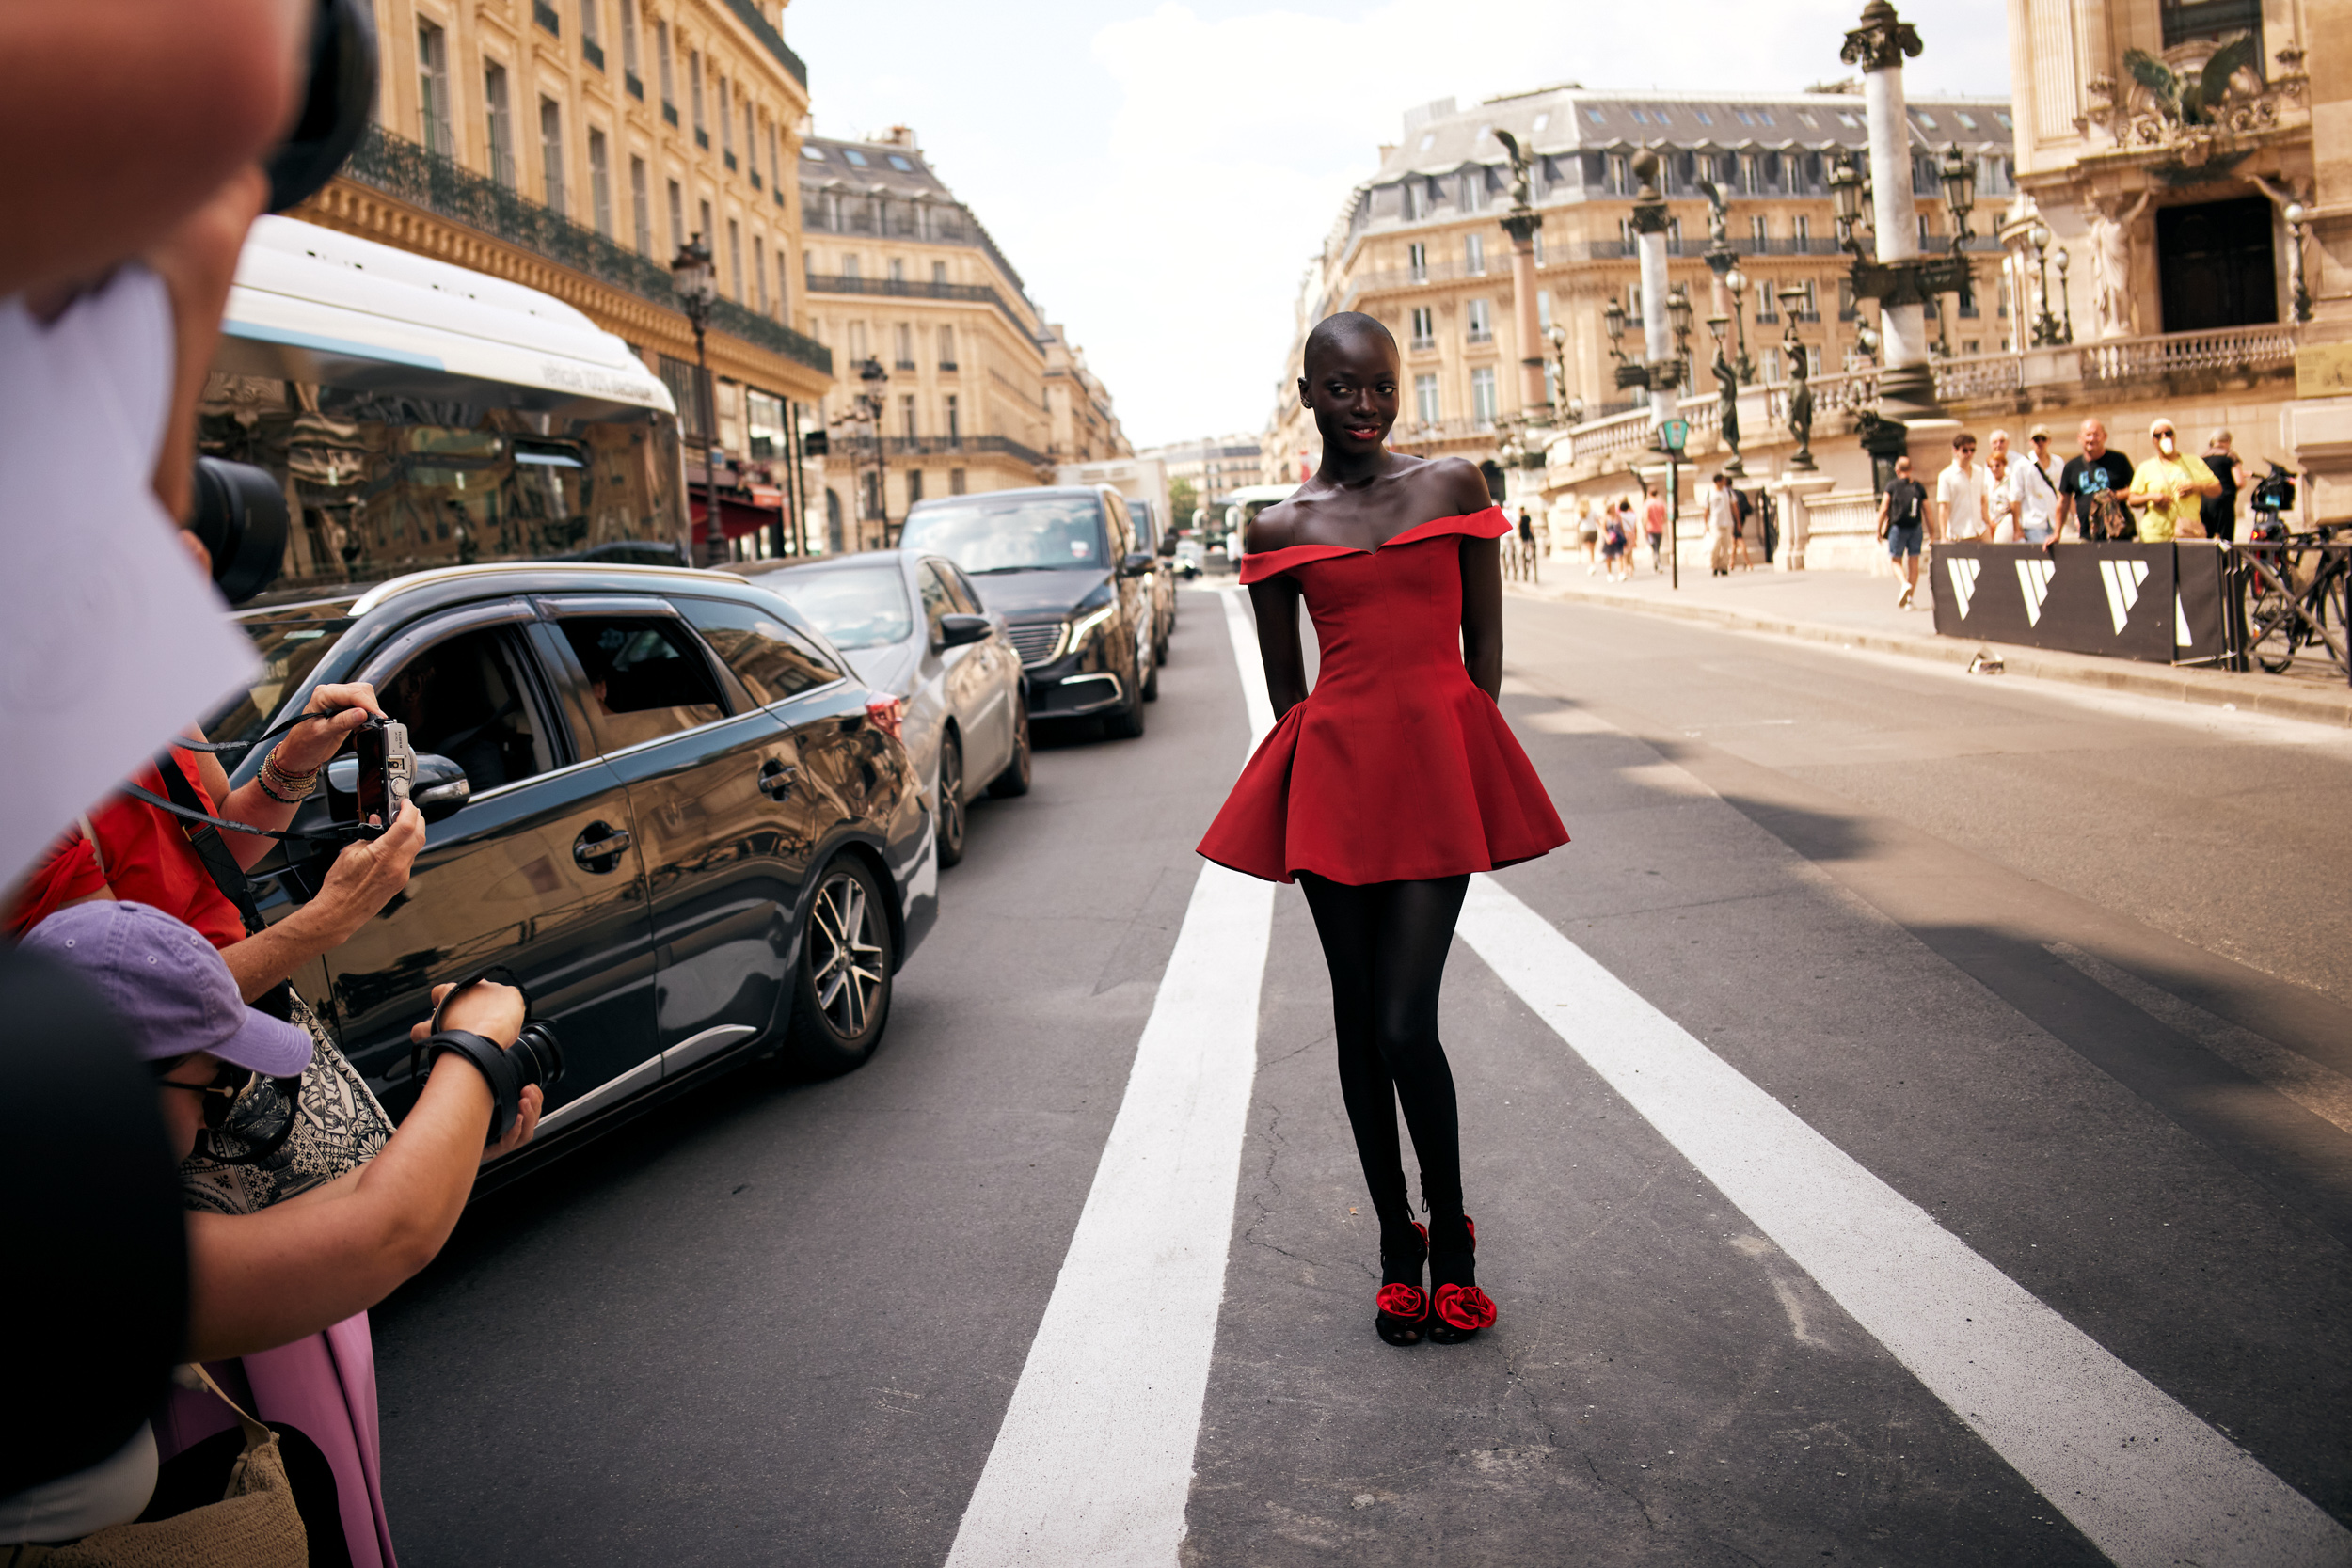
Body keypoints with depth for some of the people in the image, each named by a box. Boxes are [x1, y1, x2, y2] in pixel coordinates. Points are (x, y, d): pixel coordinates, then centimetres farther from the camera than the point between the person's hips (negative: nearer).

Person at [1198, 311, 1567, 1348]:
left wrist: (1452, 757, 4)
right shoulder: (1279, 530, 6)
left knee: (1407, 1027, -7)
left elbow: (1484, 642, 8)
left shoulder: (1454, 486, 6)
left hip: (1439, 768, -1)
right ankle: (1397, 1243, 25)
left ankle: (1451, 1239, 16)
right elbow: (1285, 687, 11)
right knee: (1357, 1022, 8)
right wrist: (1344, 770, 6)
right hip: (1334, 775, 2)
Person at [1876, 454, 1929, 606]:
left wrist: (1879, 530, 3)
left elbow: (1883, 509, -6)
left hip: (1898, 527, -2)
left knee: (1896, 561, 10)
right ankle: (1909, 599, 6)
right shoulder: (1919, 487, 5)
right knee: (1914, 564, 7)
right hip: (1916, 528, 2)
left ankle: (1905, 584, -18)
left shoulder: (1892, 485, -2)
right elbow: (1927, 512, 5)